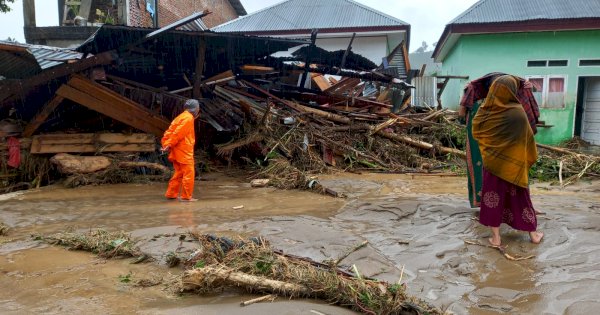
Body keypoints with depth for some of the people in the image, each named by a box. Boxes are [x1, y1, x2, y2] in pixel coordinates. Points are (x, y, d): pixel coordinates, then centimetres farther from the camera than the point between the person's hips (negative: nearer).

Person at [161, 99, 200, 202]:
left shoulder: (182, 116, 17)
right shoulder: (188, 118, -12)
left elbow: (170, 131, 12)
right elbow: (177, 133, -19)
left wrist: (165, 144, 7)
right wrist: (169, 145, -16)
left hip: (178, 151, 9)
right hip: (184, 152, -9)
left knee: (179, 173, 17)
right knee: (188, 174, -3)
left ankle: (171, 194, 21)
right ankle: (186, 196, -1)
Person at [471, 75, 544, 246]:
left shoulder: (484, 110, -8)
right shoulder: (518, 112, -15)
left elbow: (475, 131, 7)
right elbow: (528, 136, -5)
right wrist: (530, 157, 9)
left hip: (491, 161, 1)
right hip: (514, 163, -1)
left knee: (493, 196, 8)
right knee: (519, 196, 13)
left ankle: (495, 237, 10)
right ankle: (533, 233, 25)